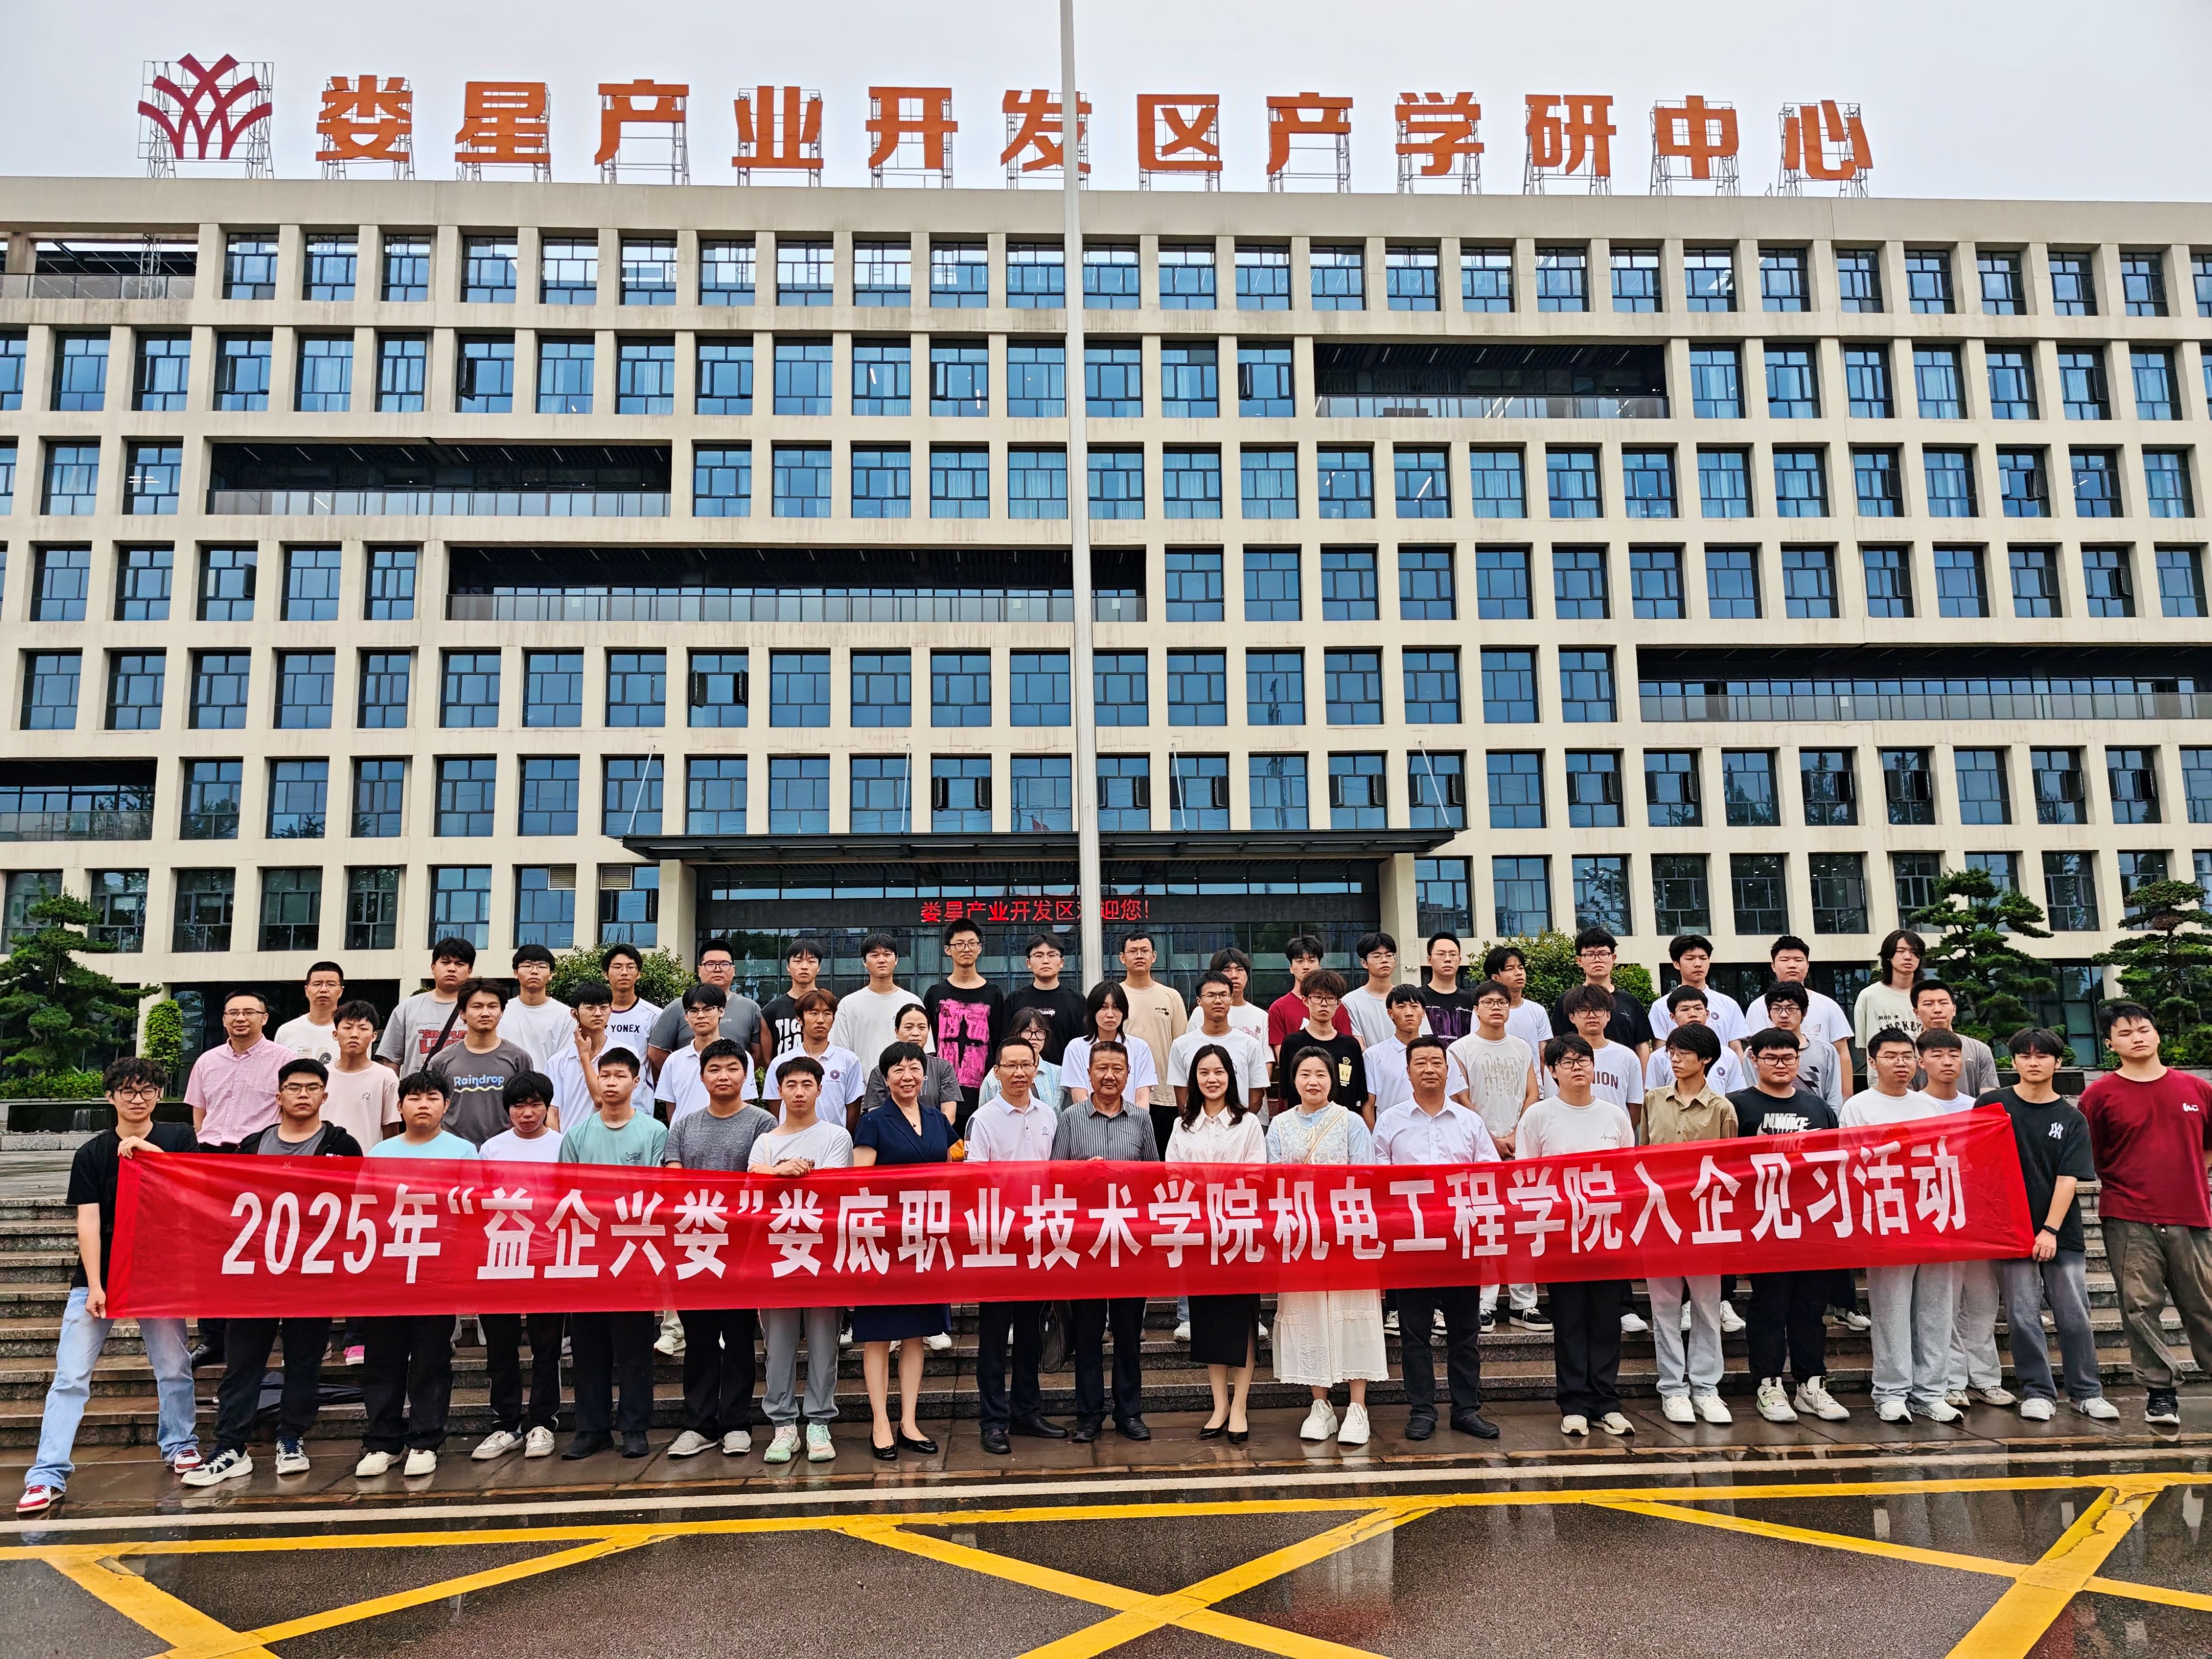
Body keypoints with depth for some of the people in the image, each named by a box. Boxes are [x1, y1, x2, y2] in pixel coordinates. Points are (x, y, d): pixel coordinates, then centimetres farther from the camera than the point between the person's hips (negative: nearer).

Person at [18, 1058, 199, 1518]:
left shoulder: (178, 1139, 3)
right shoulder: (91, 1154, 0)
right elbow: (88, 1222, -6)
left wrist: (148, 1150, -18)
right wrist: (94, 1286, -12)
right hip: (99, 1277, 0)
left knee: (174, 1368, 6)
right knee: (70, 1376, -6)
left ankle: (180, 1446, 25)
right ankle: (47, 1475, -3)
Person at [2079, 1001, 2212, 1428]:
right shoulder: (2100, 1095, -1)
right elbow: (2091, 1159, 4)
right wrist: (2129, 1186, 2)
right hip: (2129, 1222, -2)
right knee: (2141, 1307, -1)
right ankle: (2159, 1391, 8)